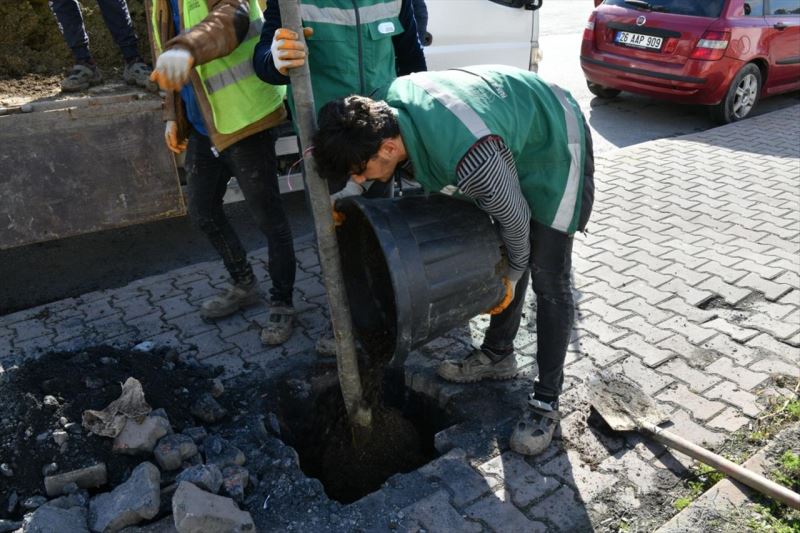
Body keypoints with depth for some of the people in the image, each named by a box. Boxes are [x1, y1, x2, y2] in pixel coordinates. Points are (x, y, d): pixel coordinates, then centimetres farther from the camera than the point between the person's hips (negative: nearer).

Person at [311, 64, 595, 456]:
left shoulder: (471, 159, -44)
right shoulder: (383, 106, -21)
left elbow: (514, 218, -25)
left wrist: (511, 276, -6)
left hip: (554, 146, -7)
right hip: (512, 133, 8)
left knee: (547, 279, -5)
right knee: (502, 258, 14)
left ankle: (546, 401, 9)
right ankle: (497, 356, 31)